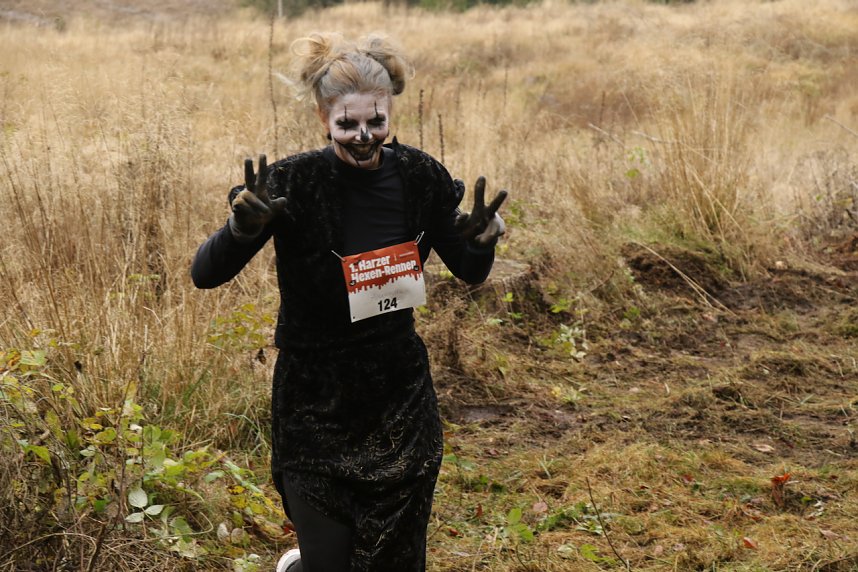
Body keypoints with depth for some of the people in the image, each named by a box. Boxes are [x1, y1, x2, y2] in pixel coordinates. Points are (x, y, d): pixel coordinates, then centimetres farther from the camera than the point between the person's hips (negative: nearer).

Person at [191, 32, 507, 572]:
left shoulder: (419, 175, -5)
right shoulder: (294, 182, -16)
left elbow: (470, 272, 6)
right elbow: (205, 274, -17)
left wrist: (483, 238, -16)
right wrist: (243, 226, -36)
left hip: (401, 398, 4)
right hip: (315, 403, -3)